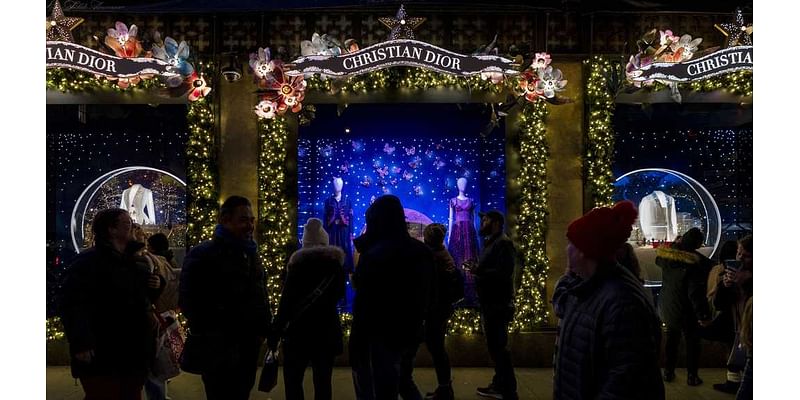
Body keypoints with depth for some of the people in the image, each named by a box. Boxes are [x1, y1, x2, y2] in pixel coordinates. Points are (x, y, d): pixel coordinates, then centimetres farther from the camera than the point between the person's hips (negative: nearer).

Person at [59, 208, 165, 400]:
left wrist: (157, 285, 5)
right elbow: (71, 304, -20)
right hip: (102, 355, -8)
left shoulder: (134, 262, 14)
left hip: (134, 352, 8)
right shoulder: (89, 261, -10)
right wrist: (80, 343, -29)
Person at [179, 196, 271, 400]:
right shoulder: (202, 255, -10)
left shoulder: (250, 254, 14)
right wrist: (210, 335, -14)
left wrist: (262, 329, 10)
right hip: (219, 347, -7)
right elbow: (188, 301, -15)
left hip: (249, 344, 7)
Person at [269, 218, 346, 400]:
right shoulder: (335, 263, 5)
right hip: (327, 332, 4)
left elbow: (286, 301, -12)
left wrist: (274, 333, -9)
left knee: (292, 381, 4)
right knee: (322, 383, 7)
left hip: (300, 331, -4)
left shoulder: (299, 263, -7)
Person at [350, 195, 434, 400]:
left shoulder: (373, 256, -19)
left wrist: (356, 348, -15)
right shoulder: (422, 251, 4)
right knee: (403, 381, 27)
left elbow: (363, 306, -20)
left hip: (380, 337, -7)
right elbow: (427, 295, 12)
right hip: (411, 332, 7)